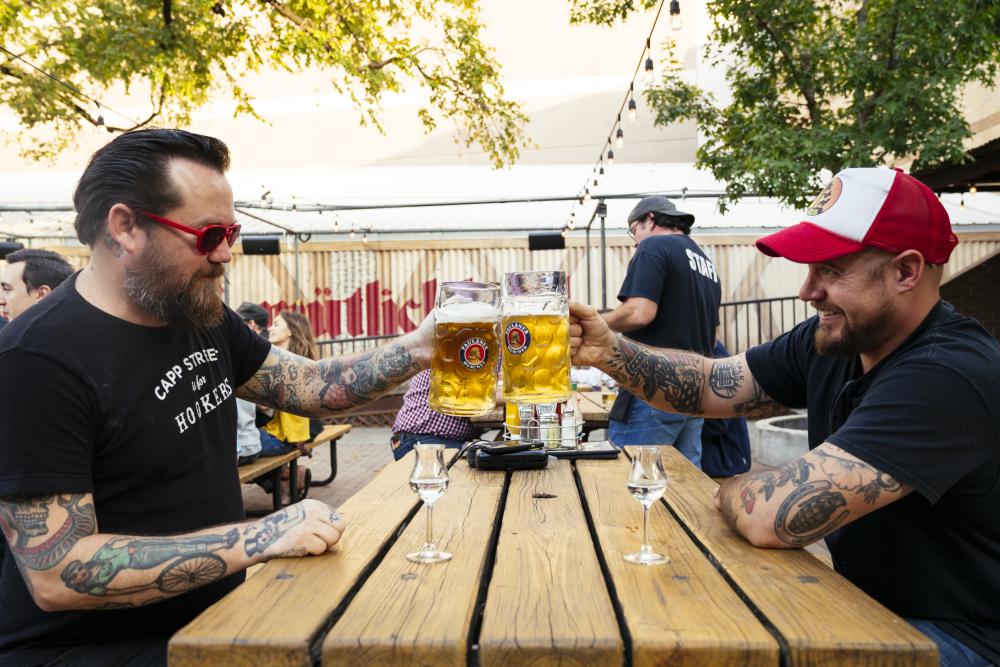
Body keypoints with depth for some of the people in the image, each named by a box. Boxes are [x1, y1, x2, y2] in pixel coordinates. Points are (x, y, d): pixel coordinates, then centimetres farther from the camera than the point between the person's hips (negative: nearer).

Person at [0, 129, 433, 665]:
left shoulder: (204, 318, 3)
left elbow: (313, 387, 6)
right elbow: (58, 575, -24)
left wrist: (418, 348, -8)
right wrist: (258, 539, -30)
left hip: (213, 612, 7)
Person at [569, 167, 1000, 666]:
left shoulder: (946, 377, -31)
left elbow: (772, 516, -36)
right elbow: (709, 386, -1)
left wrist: (730, 490, -13)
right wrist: (610, 352, -17)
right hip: (863, 600, 7)